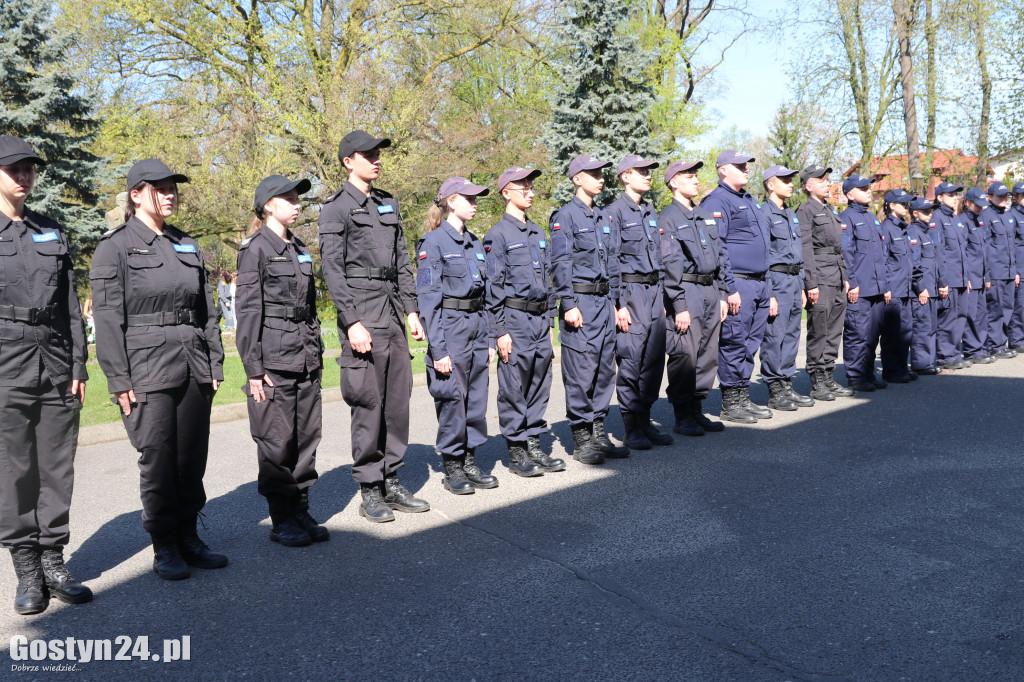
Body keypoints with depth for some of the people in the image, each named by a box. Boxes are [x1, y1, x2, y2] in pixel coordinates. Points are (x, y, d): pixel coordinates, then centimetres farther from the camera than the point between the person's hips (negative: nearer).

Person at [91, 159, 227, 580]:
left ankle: (188, 537, 22)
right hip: (148, 367, -5)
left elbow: (208, 310, 15)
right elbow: (107, 318, -7)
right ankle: (164, 548, 14)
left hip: (195, 366, 5)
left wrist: (215, 363, 10)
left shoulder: (187, 246, 14)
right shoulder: (115, 247, -2)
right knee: (158, 459, 1)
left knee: (193, 457, 8)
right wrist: (118, 379, -11)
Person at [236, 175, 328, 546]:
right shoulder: (255, 249, -5)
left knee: (307, 436, 9)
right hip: (274, 361, -7)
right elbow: (248, 311, -9)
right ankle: (281, 520, 12)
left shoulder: (300, 248, 15)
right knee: (277, 440, 0)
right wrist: (253, 369, -12)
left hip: (306, 359, 7)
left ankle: (301, 510, 21)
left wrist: (317, 352, 16)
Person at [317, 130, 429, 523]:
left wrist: (411, 310, 11)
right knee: (368, 403, -3)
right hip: (362, 313, -7)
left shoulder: (388, 205, 17)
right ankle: (369, 490, 8)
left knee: (398, 397, 8)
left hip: (393, 311, 7)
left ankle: (392, 482, 19)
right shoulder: (337, 208, -3)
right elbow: (333, 270, -10)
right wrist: (352, 322, -16)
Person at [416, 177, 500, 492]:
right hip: (450, 327, -7)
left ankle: (470, 462, 21)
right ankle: (453, 469, 12)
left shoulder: (474, 242, 14)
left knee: (477, 397, 10)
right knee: (452, 398, -1)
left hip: (477, 325, 7)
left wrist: (489, 339, 13)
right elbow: (428, 300, -12)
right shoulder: (433, 242, -8)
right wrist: (438, 348, -16)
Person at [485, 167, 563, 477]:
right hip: (515, 319, -7)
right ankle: (516, 453, 9)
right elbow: (494, 286, -9)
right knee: (514, 388, 0)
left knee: (540, 384, 10)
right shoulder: (497, 235, -6)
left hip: (540, 319, 7)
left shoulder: (538, 233, 16)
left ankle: (534, 446, 20)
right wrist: (500, 331, -13)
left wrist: (549, 321, 15)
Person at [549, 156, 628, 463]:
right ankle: (581, 440, 4)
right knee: (581, 371, -5)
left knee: (605, 368, 9)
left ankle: (598, 434, 19)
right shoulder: (564, 217, -5)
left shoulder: (603, 218, 17)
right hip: (581, 301, -7)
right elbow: (560, 265, -11)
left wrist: (616, 301, 16)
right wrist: (569, 305, -17)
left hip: (604, 301, 8)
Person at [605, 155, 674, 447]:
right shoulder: (614, 212, -6)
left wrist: (662, 297, 17)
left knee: (655, 357, 7)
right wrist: (617, 304, -16)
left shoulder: (651, 212, 17)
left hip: (655, 290, 7)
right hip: (631, 291, -7)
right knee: (630, 360, -6)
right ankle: (631, 429, 3)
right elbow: (610, 261, -10)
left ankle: (645, 421, 17)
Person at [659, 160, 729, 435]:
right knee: (685, 355, -7)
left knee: (708, 355, 9)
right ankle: (682, 417, 3)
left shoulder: (706, 217, 18)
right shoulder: (667, 218, -5)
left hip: (710, 291, 8)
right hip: (687, 291, -8)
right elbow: (670, 265, -12)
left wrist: (722, 295, 14)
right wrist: (679, 306, -16)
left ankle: (697, 411, 19)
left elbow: (718, 257, 21)